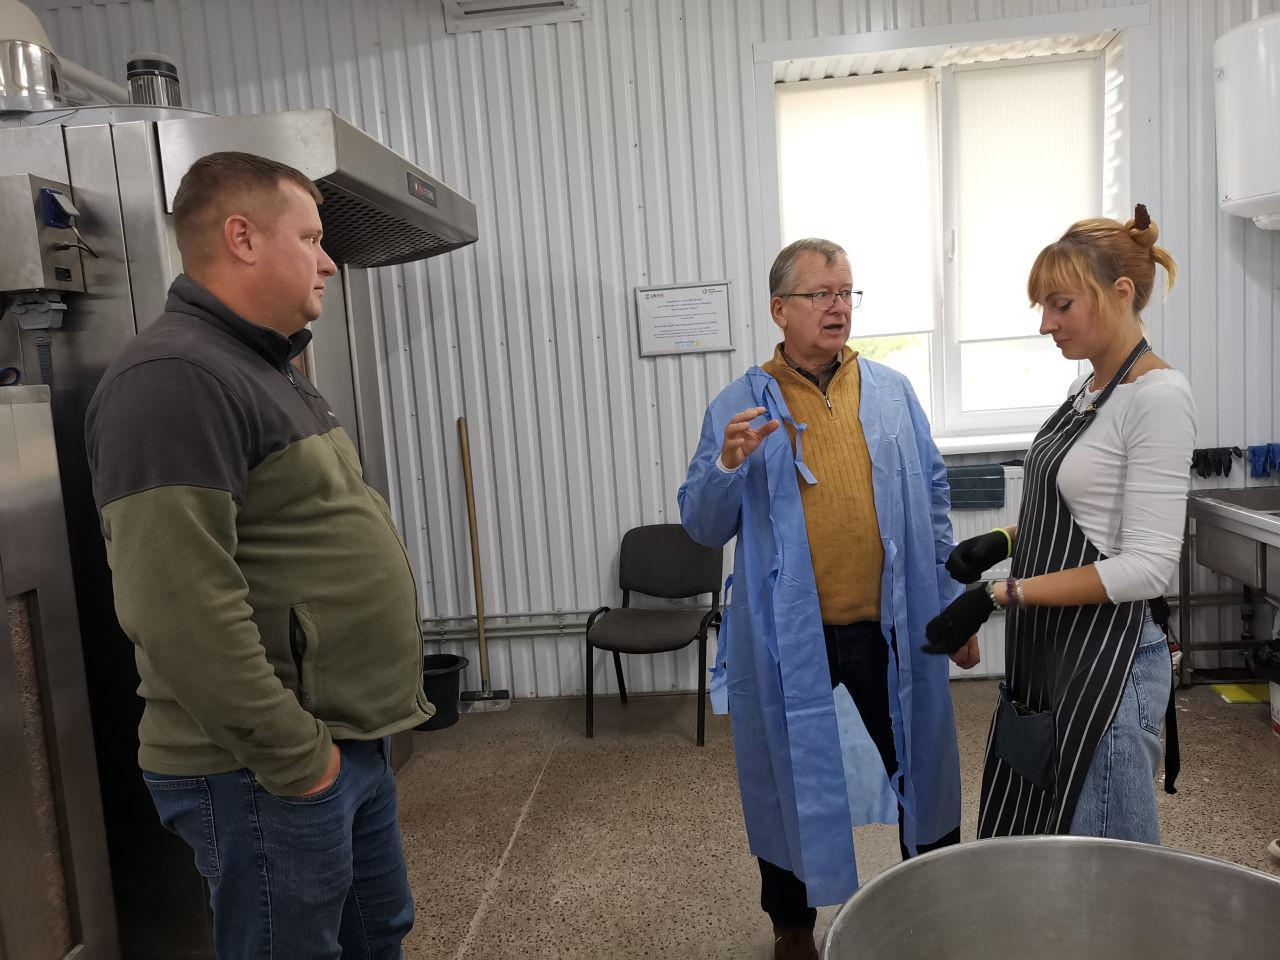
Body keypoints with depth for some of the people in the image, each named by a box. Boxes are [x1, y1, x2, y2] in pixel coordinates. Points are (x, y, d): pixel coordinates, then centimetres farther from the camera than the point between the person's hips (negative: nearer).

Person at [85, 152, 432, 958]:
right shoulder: (174, 377, -20)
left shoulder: (265, 369, 14)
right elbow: (179, 607, -27)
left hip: (352, 739, 9)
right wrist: (293, 754, -20)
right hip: (271, 771, -9)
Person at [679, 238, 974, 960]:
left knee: (921, 769, 15)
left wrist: (956, 608, 8)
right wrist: (727, 465, -21)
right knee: (793, 784, 13)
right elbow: (702, 527, -2)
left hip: (892, 632, 2)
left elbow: (934, 503, 9)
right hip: (789, 641, -2)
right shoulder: (738, 409, -3)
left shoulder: (893, 393, 4)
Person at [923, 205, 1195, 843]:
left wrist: (1000, 596, -22)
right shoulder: (1088, 388, 9)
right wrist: (1005, 541, 1)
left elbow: (1147, 566, -20)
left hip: (1104, 662, -8)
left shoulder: (1157, 397, -16)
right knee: (1027, 852, 18)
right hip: (1049, 650, 9)